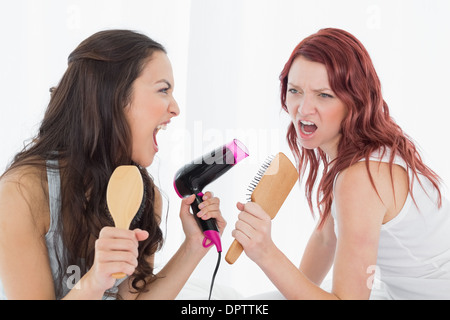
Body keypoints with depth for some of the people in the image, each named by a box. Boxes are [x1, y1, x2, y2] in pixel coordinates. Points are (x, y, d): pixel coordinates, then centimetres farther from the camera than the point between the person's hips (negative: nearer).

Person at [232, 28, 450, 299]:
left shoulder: (362, 177, -28)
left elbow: (347, 297, -28)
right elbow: (325, 236, 9)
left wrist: (267, 255, -36)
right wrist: (299, 293, 8)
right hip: (397, 290, 8)